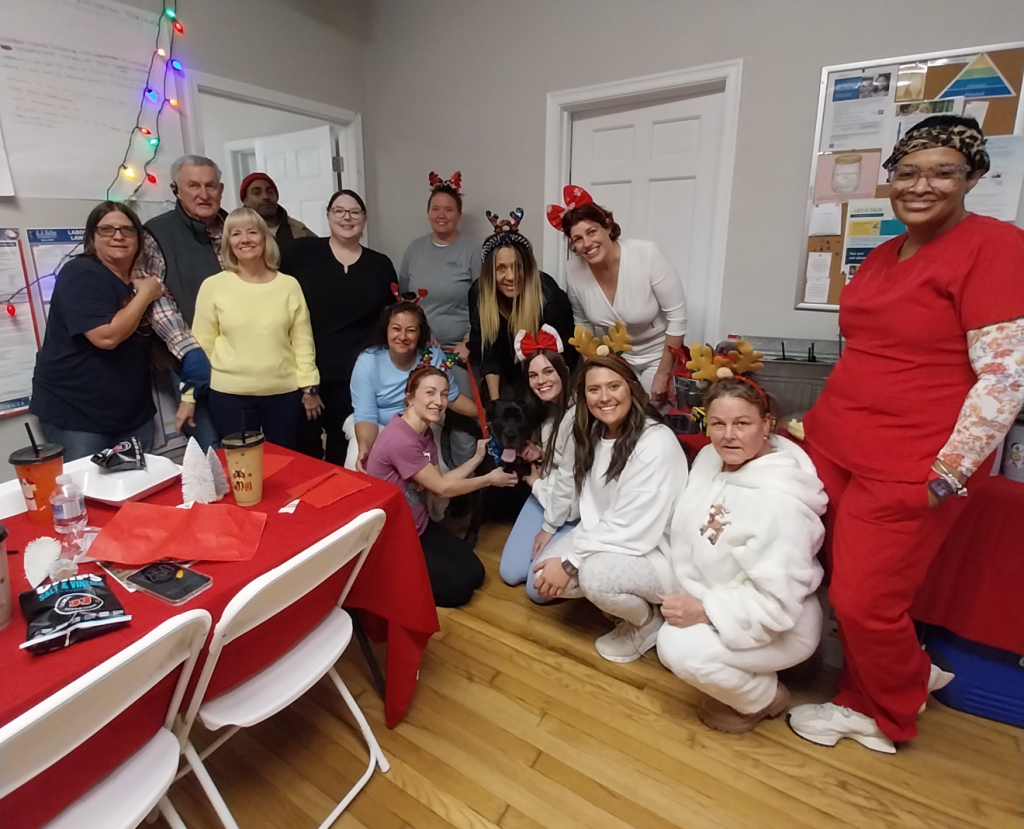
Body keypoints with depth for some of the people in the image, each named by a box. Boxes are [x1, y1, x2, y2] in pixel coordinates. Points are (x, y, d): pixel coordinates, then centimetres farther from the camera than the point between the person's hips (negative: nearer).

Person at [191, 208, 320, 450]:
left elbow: (302, 341, 3)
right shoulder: (213, 286, -1)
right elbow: (201, 343, 2)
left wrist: (309, 386, 1)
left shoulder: (289, 285, 1)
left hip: (284, 393, 1)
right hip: (229, 395, -1)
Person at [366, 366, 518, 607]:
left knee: (474, 573, 8)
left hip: (419, 526, 9)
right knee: (459, 587, -7)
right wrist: (490, 479, -8)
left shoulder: (425, 431, 1)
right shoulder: (400, 440, -30)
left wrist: (477, 458, -1)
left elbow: (439, 481, -2)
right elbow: (442, 488, -20)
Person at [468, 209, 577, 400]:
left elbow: (563, 355, -24)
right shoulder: (479, 293, -19)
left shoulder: (548, 295, -29)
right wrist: (495, 399, -15)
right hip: (509, 376, 3)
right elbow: (485, 352, -13)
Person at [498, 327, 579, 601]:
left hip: (572, 510, -8)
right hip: (545, 496, 8)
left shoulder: (576, 415, -24)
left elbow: (569, 479, -21)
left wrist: (549, 527, -12)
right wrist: (536, 477, -5)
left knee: (539, 588, -8)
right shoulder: (544, 409, 4)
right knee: (510, 573, 7)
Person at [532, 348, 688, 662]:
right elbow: (593, 509, 3)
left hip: (658, 551, -7)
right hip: (607, 538, 8)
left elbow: (635, 529, -26)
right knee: (545, 573, -9)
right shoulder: (595, 434, 1)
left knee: (596, 572, -33)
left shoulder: (657, 443, -25)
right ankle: (621, 601, 14)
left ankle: (649, 622, 0)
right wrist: (563, 556, -12)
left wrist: (571, 562, -23)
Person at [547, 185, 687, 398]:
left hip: (659, 355, -3)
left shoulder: (647, 254, -26)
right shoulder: (573, 271, -16)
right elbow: (583, 324, 2)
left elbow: (677, 318, -19)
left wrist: (662, 375, -17)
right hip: (613, 358, 3)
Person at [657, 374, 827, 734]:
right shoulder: (711, 457, -8)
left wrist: (706, 611, -27)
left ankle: (765, 697, 5)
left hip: (779, 629, -8)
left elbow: (778, 603, -29)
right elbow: (686, 530, 4)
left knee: (680, 648, -26)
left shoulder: (780, 502, -31)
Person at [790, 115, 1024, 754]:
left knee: (863, 600, 3)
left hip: (910, 468, -6)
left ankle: (885, 715, 33)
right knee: (846, 580, 12)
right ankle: (907, 674, 41)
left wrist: (949, 473, -16)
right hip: (834, 448, 7)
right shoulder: (885, 255, 14)